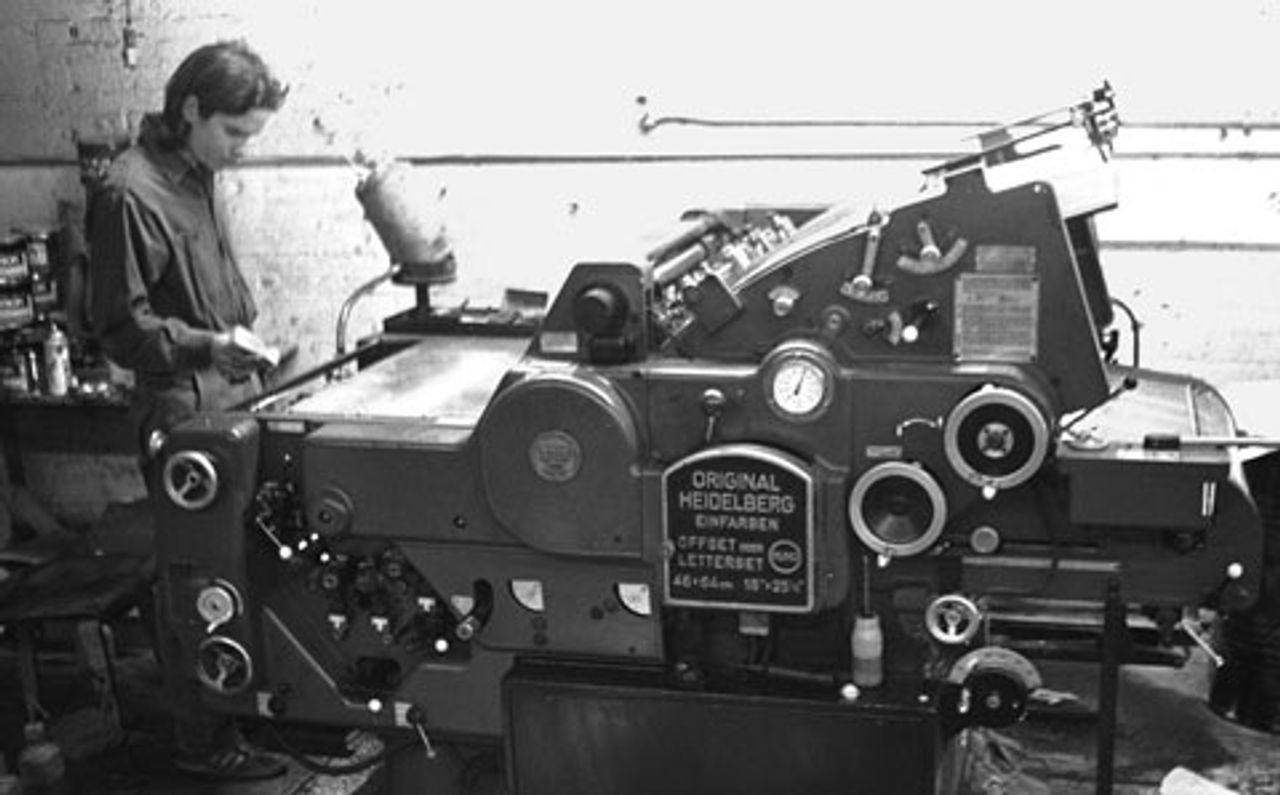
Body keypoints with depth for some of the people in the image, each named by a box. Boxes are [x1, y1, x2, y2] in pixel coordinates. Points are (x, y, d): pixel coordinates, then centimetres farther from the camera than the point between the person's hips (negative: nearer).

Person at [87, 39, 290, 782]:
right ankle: (202, 740, 15)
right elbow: (121, 326, -16)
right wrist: (211, 346, -26)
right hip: (183, 413, -8)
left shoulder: (201, 175, 10)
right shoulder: (132, 193, -17)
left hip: (233, 400, 8)